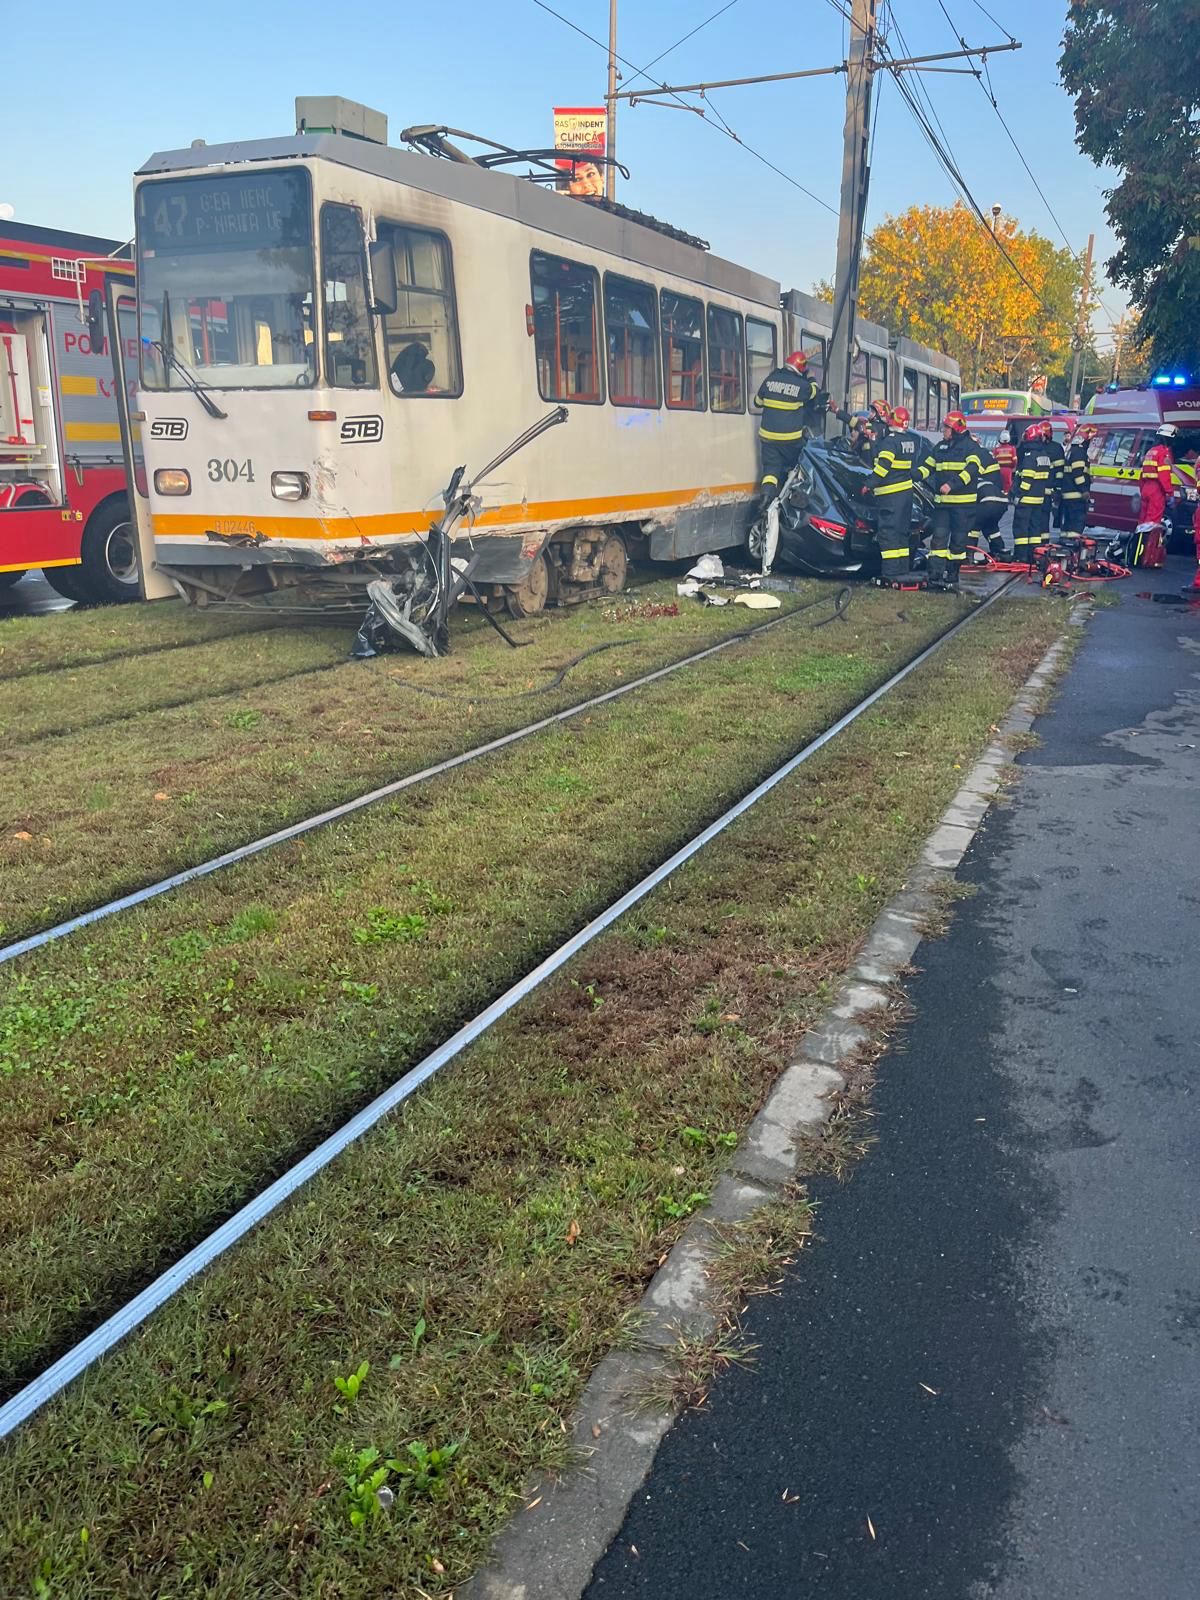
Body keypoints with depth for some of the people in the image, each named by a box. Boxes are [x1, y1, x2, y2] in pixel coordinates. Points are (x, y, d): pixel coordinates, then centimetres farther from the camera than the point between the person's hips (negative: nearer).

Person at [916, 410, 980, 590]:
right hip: (942, 502, 5)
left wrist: (952, 484, -31)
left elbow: (971, 470, -17)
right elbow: (927, 466, 16)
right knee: (939, 538, -3)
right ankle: (935, 577, -5)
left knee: (958, 541, 3)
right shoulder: (940, 447, 14)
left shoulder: (970, 446, -4)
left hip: (963, 503, -5)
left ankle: (952, 578, 11)